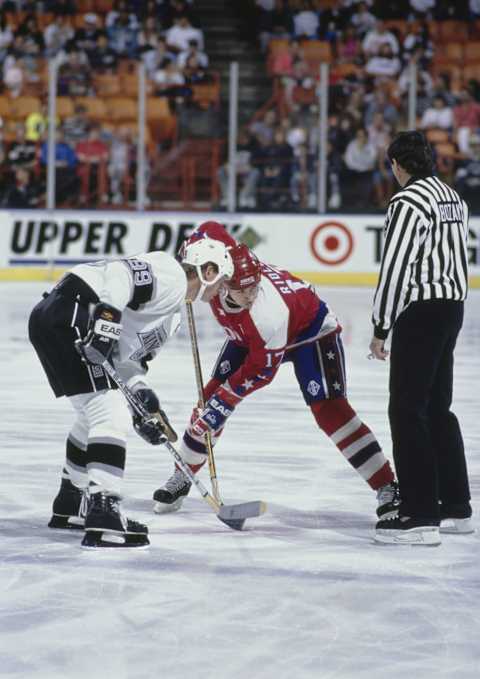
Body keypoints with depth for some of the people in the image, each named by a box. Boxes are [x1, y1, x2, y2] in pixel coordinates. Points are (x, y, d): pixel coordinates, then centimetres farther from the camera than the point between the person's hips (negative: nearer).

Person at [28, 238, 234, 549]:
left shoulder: (172, 313, 26)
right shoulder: (171, 276, -5)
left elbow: (129, 356, 23)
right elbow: (119, 275, -21)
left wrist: (143, 396, 9)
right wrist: (107, 322, -29)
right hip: (68, 317, -11)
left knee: (96, 415, 27)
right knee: (111, 415, -15)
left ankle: (70, 506, 42)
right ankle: (103, 515, -22)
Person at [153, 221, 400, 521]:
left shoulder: (269, 312, -42)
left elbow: (262, 369, -30)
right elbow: (209, 230, -7)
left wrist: (226, 396, -25)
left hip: (309, 329, -7)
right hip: (248, 336, 7)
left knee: (329, 410, -21)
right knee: (212, 394, 1)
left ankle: (387, 487, -20)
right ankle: (182, 477, 18)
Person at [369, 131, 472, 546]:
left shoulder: (409, 202, -15)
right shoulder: (452, 197, 14)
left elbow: (395, 267, -18)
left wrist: (381, 328, -13)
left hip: (420, 310, -9)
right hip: (452, 306, 9)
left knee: (407, 409, -7)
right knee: (437, 407, 17)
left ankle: (420, 516, -11)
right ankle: (455, 507, 22)